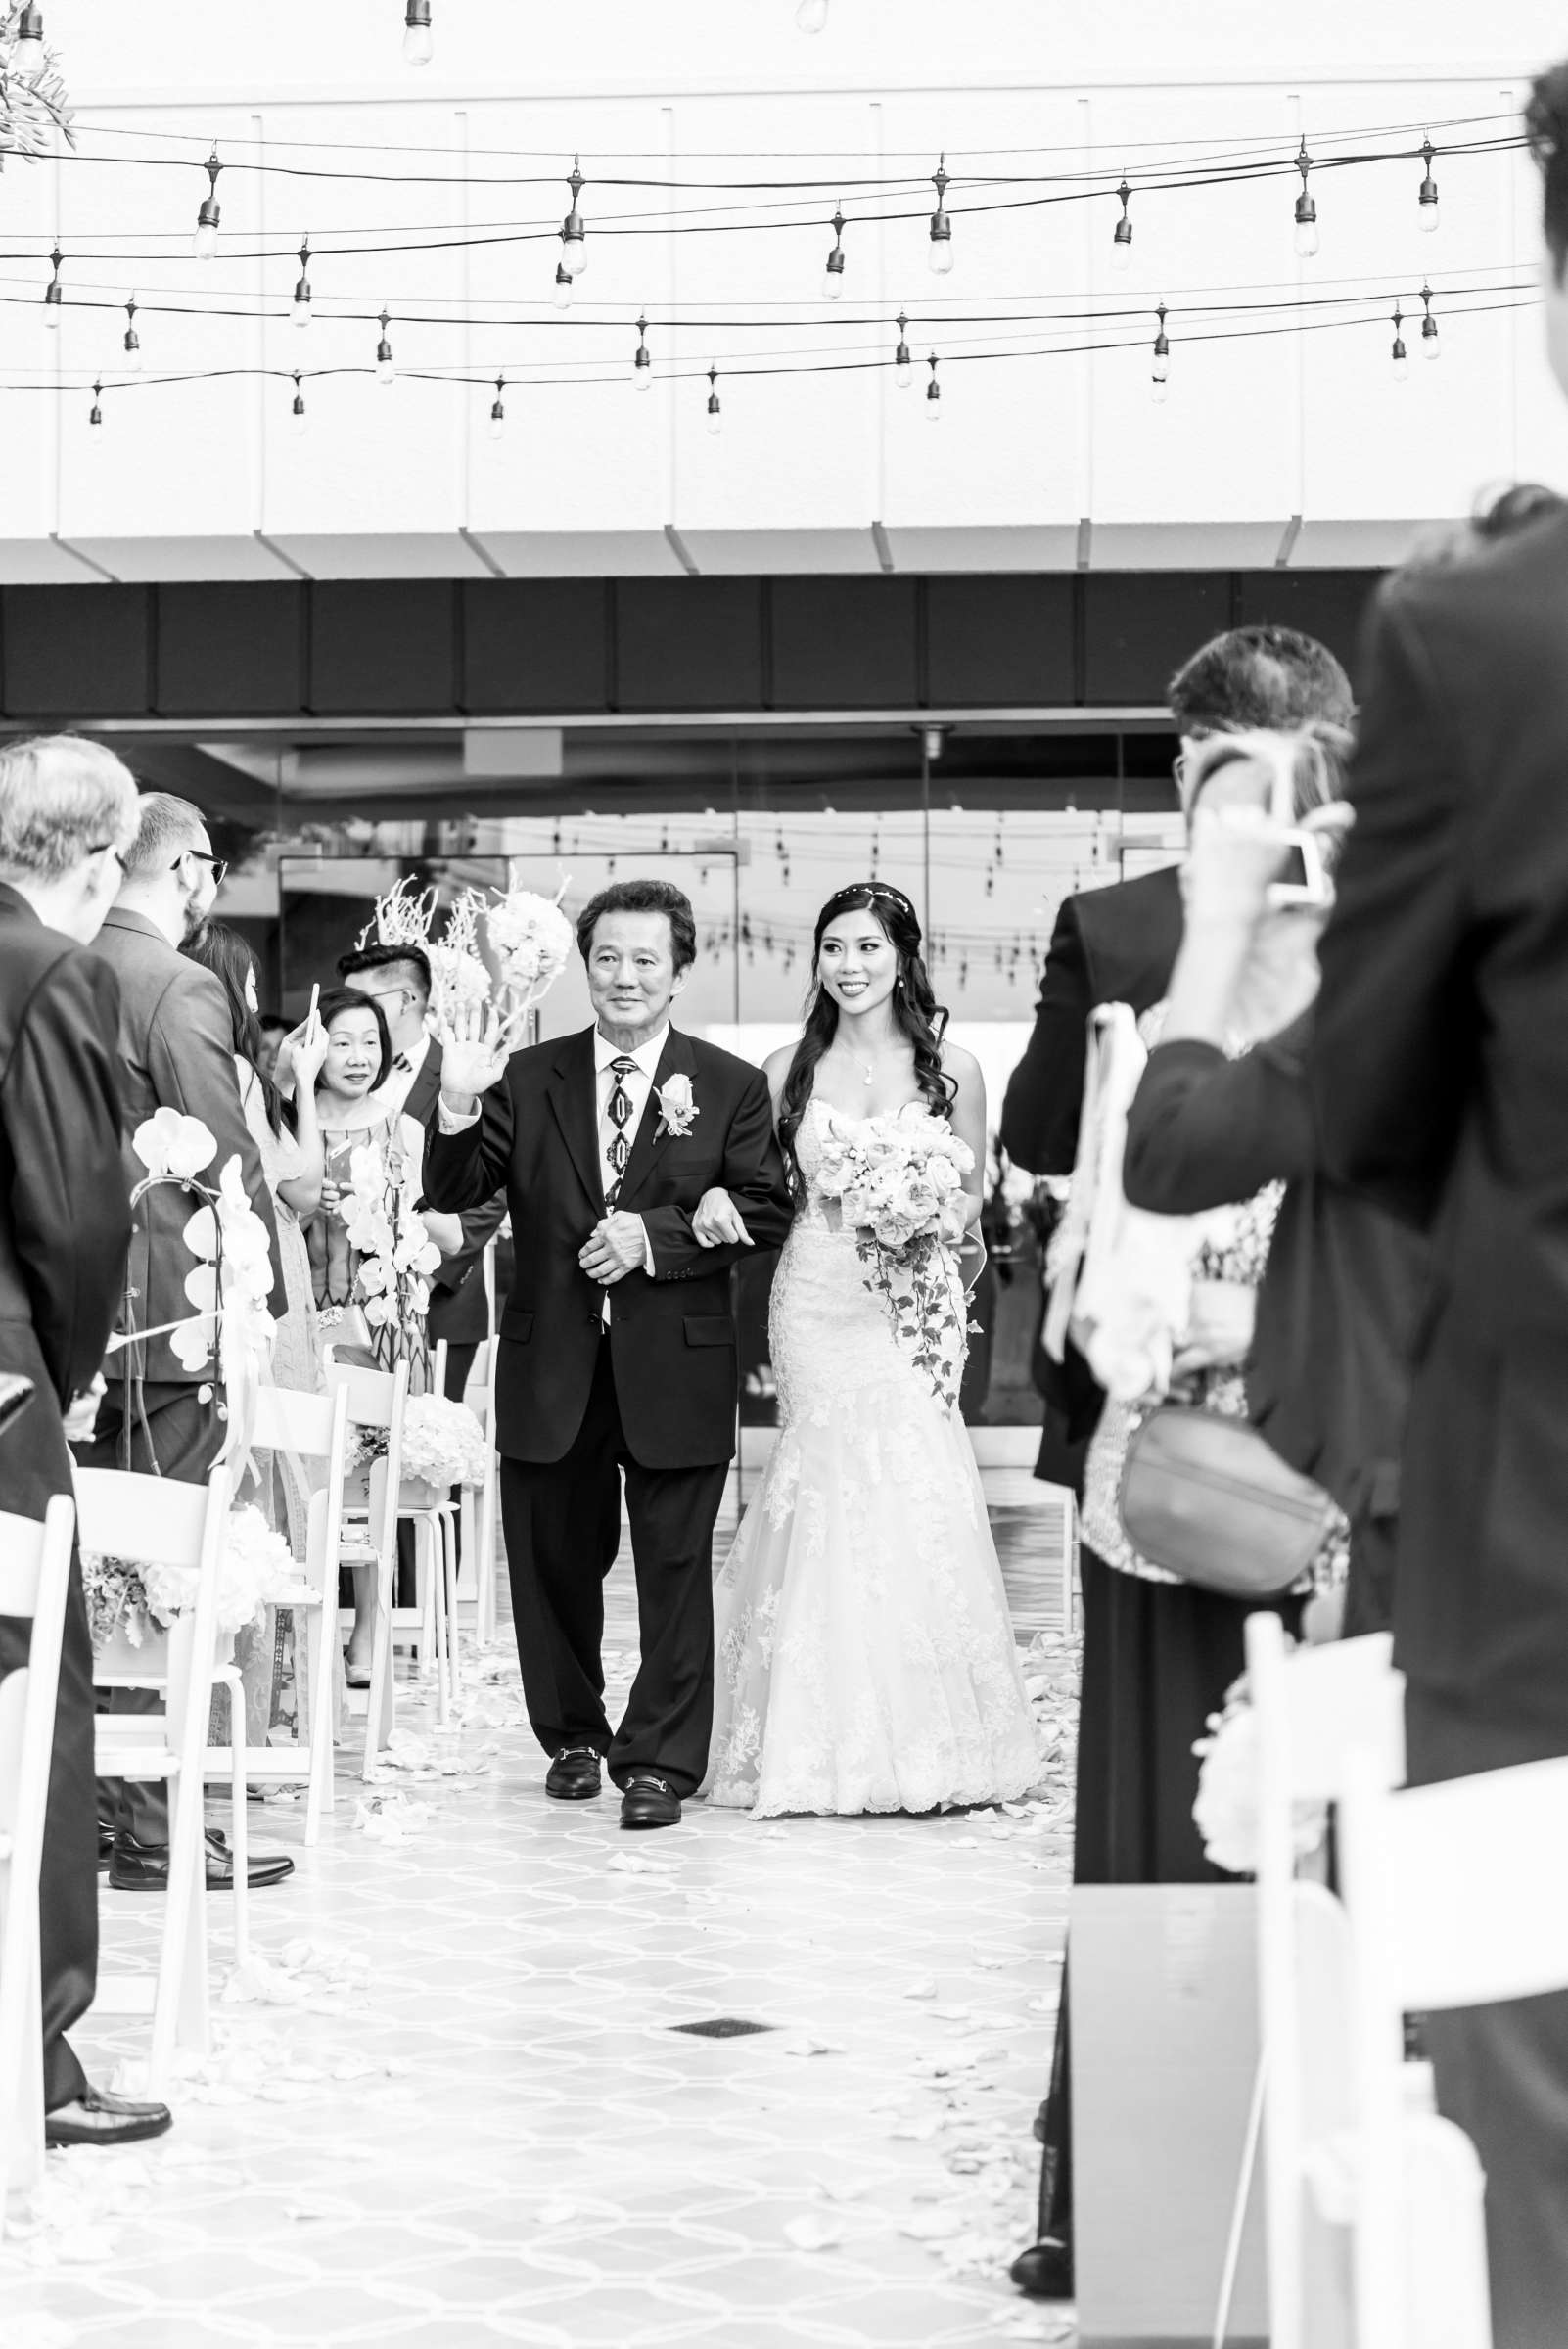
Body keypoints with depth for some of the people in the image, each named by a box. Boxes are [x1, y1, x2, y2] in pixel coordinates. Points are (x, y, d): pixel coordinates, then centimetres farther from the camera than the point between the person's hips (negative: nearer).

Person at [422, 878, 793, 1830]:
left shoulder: (731, 1086, 2)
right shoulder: (530, 1077, 5)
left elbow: (763, 1211, -3)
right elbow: (454, 1193, 0)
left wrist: (656, 1234, -15)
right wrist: (459, 1106, -18)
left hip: (675, 1367, -2)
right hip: (552, 1365, 2)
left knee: (675, 1568, 1)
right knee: (554, 1564, 12)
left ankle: (659, 1761, 9)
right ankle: (573, 1737, 30)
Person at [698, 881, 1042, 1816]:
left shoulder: (951, 1068, 4)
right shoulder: (788, 1070, 8)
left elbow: (972, 1194, 10)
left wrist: (929, 1228, -10)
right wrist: (717, 1198, -8)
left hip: (916, 1301, -1)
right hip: (818, 1303, 1)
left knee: (916, 1490, -9)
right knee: (833, 1488, -5)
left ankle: (927, 1741, 2)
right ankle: (833, 1743, 4)